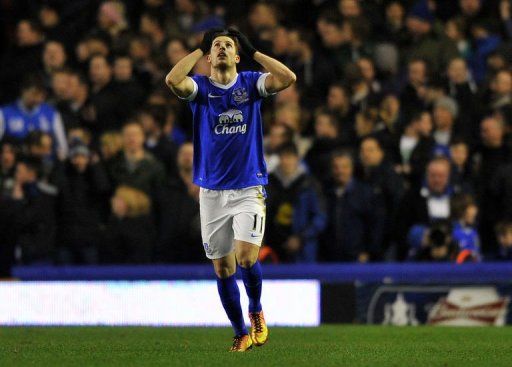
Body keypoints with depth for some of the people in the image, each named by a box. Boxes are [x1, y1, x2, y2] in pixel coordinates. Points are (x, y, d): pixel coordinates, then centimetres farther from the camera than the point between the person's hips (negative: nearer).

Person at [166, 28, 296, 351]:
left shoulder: (250, 84, 2)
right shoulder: (200, 87, 2)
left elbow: (288, 78, -15)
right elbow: (173, 80, -20)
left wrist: (253, 51, -6)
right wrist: (200, 49, -7)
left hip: (249, 189, -2)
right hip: (212, 191, 2)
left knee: (246, 257, -18)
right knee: (223, 267, 4)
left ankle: (256, 311, 9)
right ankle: (241, 333, 18)